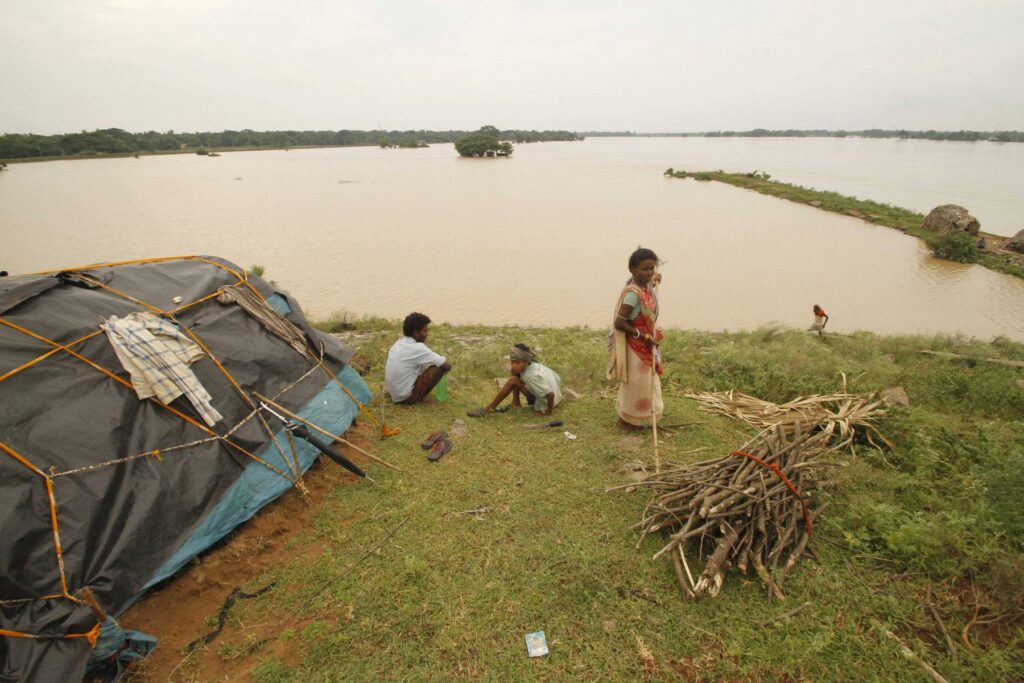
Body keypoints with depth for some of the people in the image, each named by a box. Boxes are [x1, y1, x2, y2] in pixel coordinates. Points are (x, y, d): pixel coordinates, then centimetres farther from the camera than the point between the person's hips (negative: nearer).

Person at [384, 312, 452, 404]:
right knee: (440, 366, -8)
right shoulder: (418, 348, -19)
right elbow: (448, 366, -13)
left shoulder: (398, 343, 4)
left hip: (394, 394, 9)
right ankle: (418, 397, 4)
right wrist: (444, 364, 9)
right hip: (406, 396, -9)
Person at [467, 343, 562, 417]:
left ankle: (490, 408, -9)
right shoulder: (532, 364, -8)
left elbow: (551, 394, -33)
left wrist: (549, 412, -18)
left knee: (513, 381, -19)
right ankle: (516, 403, 7)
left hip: (544, 404, -8)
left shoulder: (532, 375, -29)